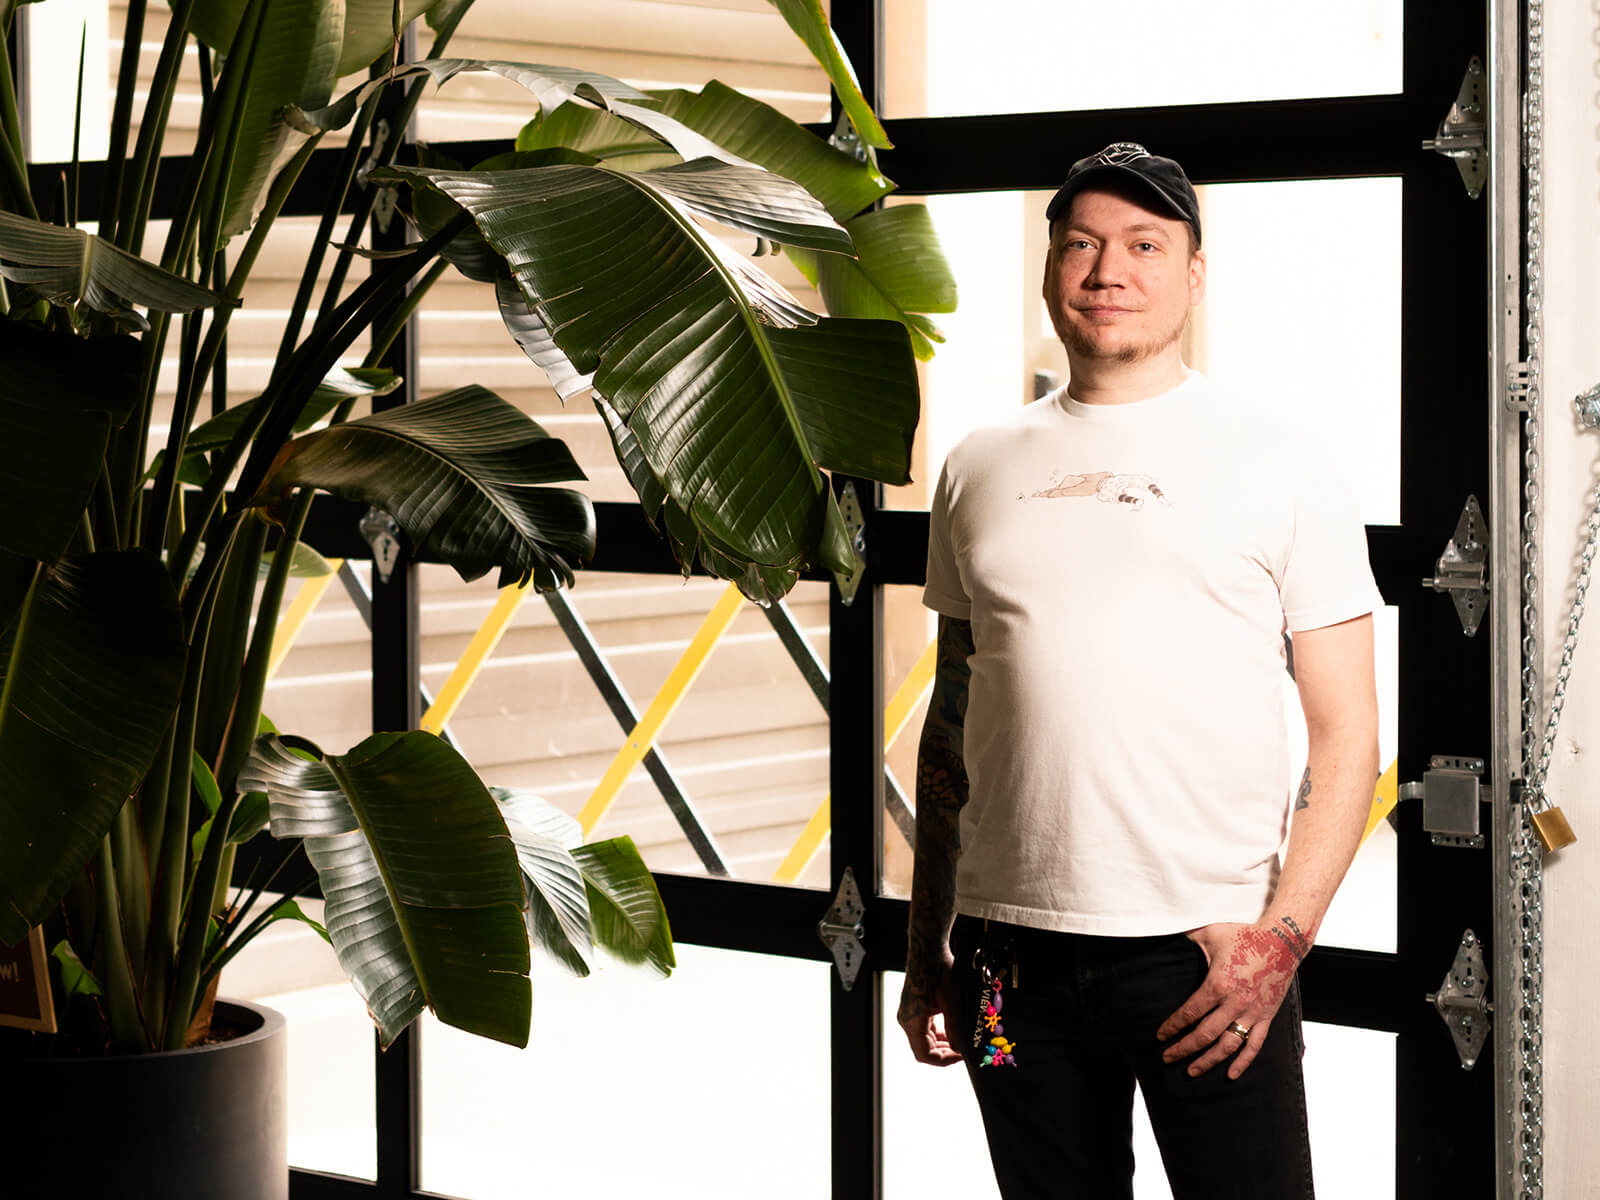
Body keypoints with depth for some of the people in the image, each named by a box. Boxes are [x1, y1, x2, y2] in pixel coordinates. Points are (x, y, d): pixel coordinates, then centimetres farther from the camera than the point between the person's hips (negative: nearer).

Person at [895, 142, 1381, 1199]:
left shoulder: (1274, 467, 2)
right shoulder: (982, 469, 12)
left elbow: (1347, 732, -1)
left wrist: (1282, 936, -13)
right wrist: (927, 951, 12)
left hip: (1211, 951, -3)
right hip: (1012, 952, 3)